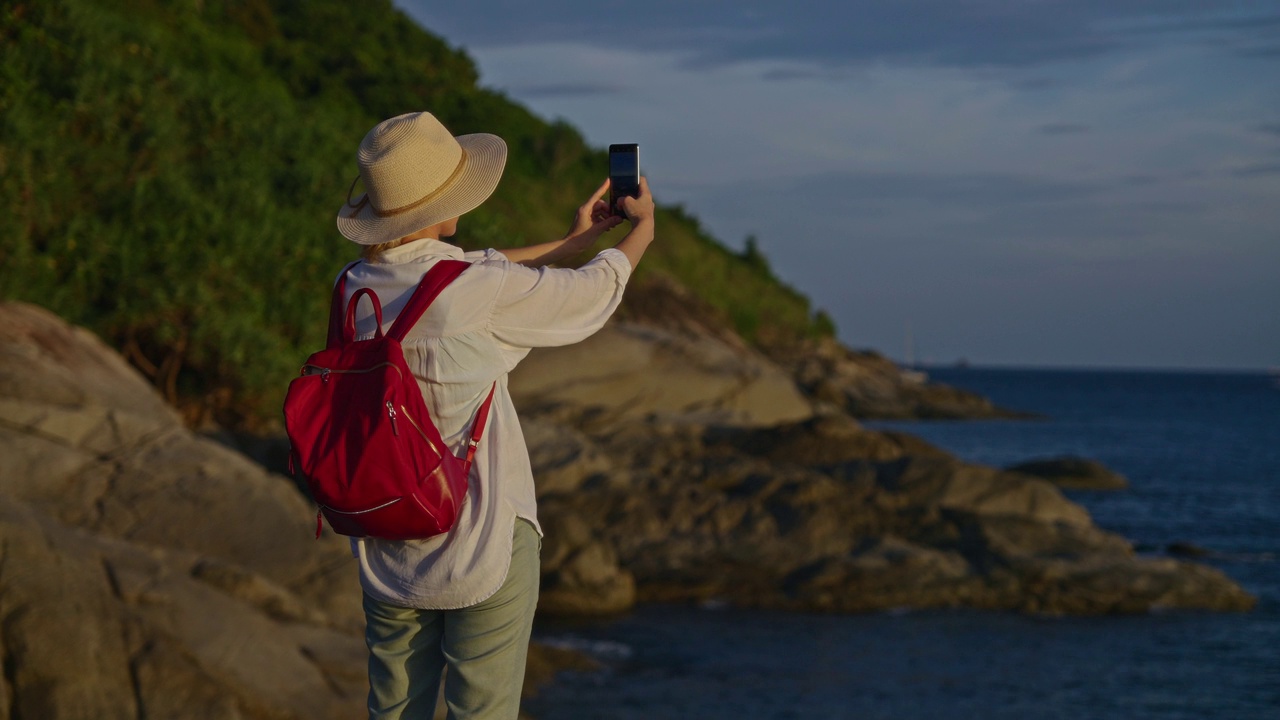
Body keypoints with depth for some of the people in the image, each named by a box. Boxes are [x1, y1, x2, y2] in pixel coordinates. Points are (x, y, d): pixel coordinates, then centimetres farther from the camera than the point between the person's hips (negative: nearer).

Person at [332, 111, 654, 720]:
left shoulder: (356, 289, -1)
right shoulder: (481, 292, -19)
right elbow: (592, 292, -1)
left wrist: (575, 238, 25)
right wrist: (643, 227, 20)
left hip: (387, 551, 6)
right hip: (485, 549, -6)